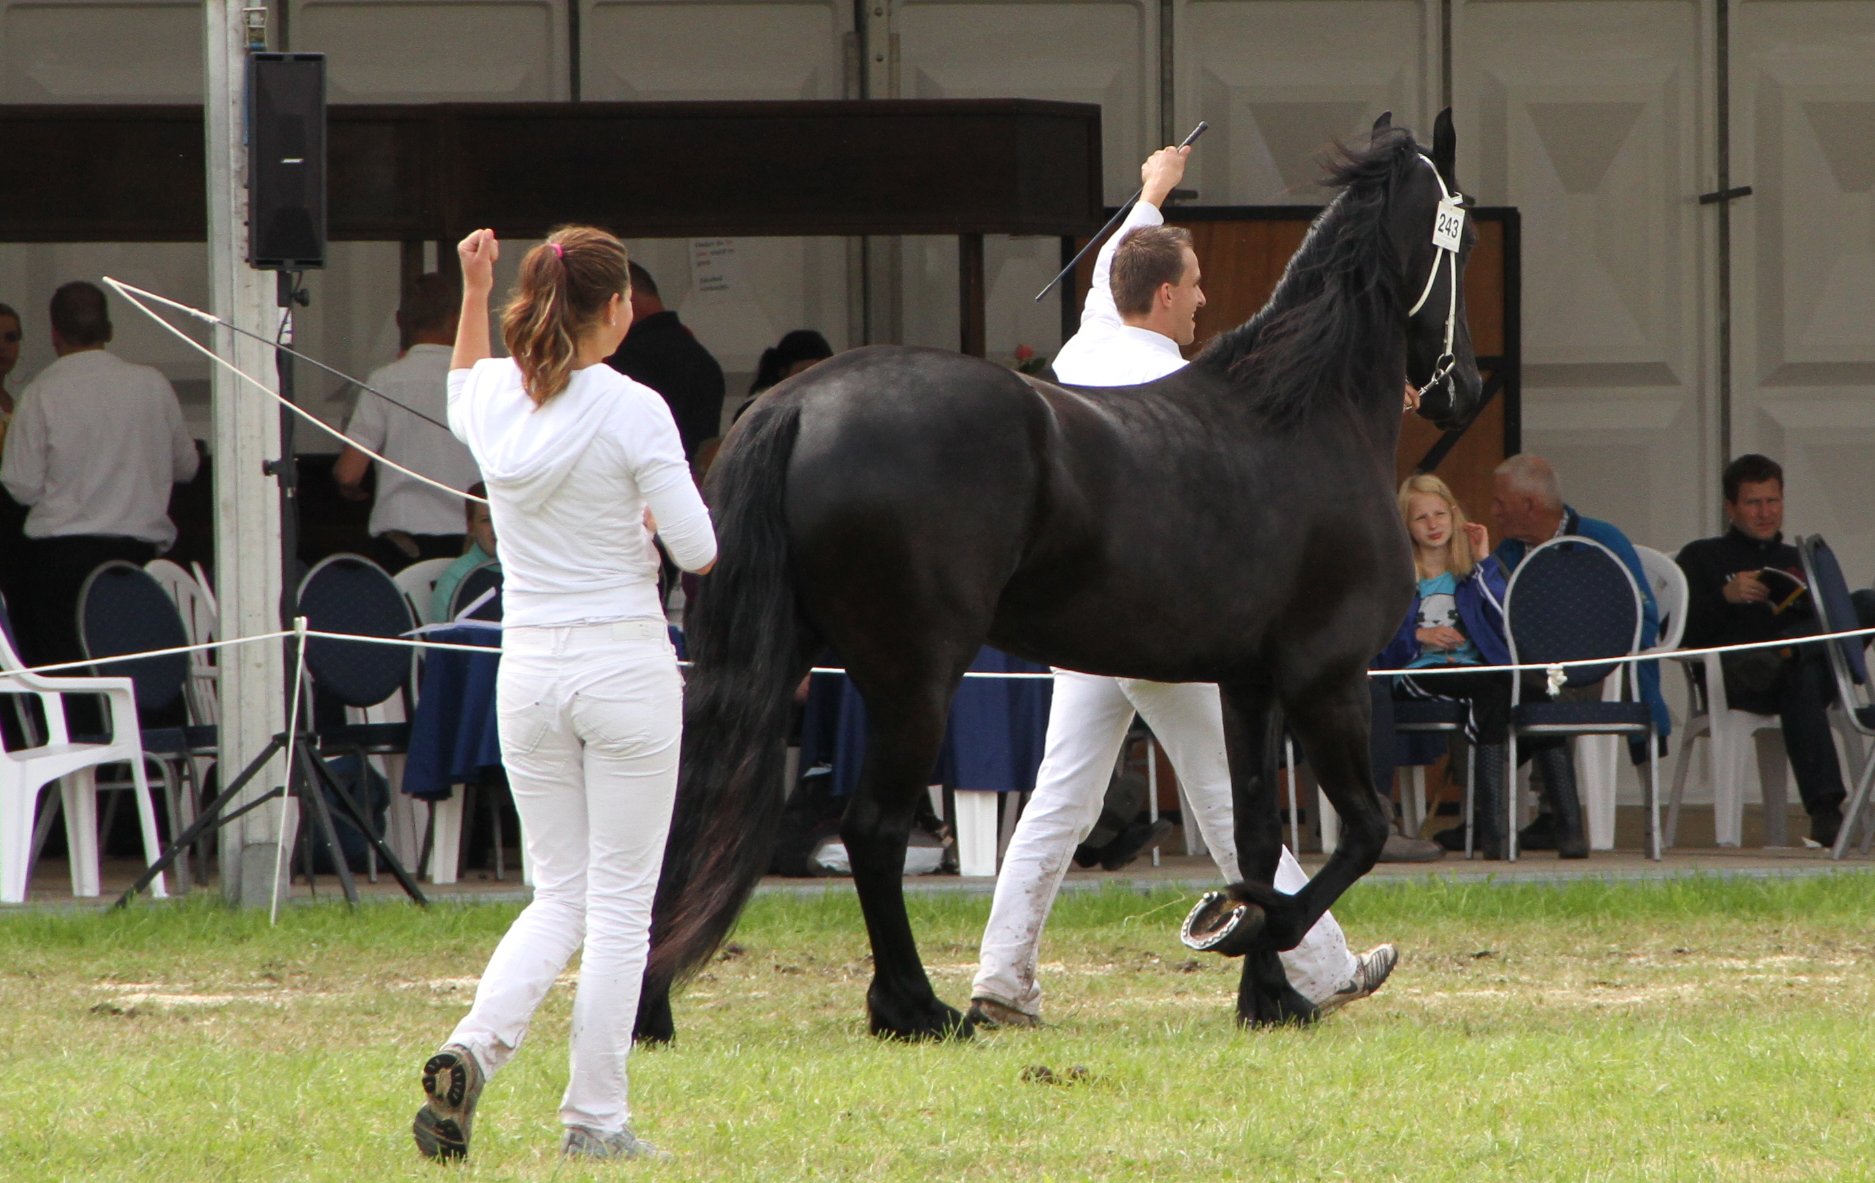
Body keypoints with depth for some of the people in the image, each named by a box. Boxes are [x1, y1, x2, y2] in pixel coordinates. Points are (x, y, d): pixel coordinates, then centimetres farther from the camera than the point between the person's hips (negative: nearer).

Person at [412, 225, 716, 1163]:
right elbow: (698, 551, -10)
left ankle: (472, 1048, -11)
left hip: (527, 670, 5)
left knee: (558, 897, 13)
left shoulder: (494, 396, 2)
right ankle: (594, 1117, 3)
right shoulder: (632, 411, -13)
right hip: (624, 664, -5)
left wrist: (472, 294, 27)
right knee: (620, 903, 3)